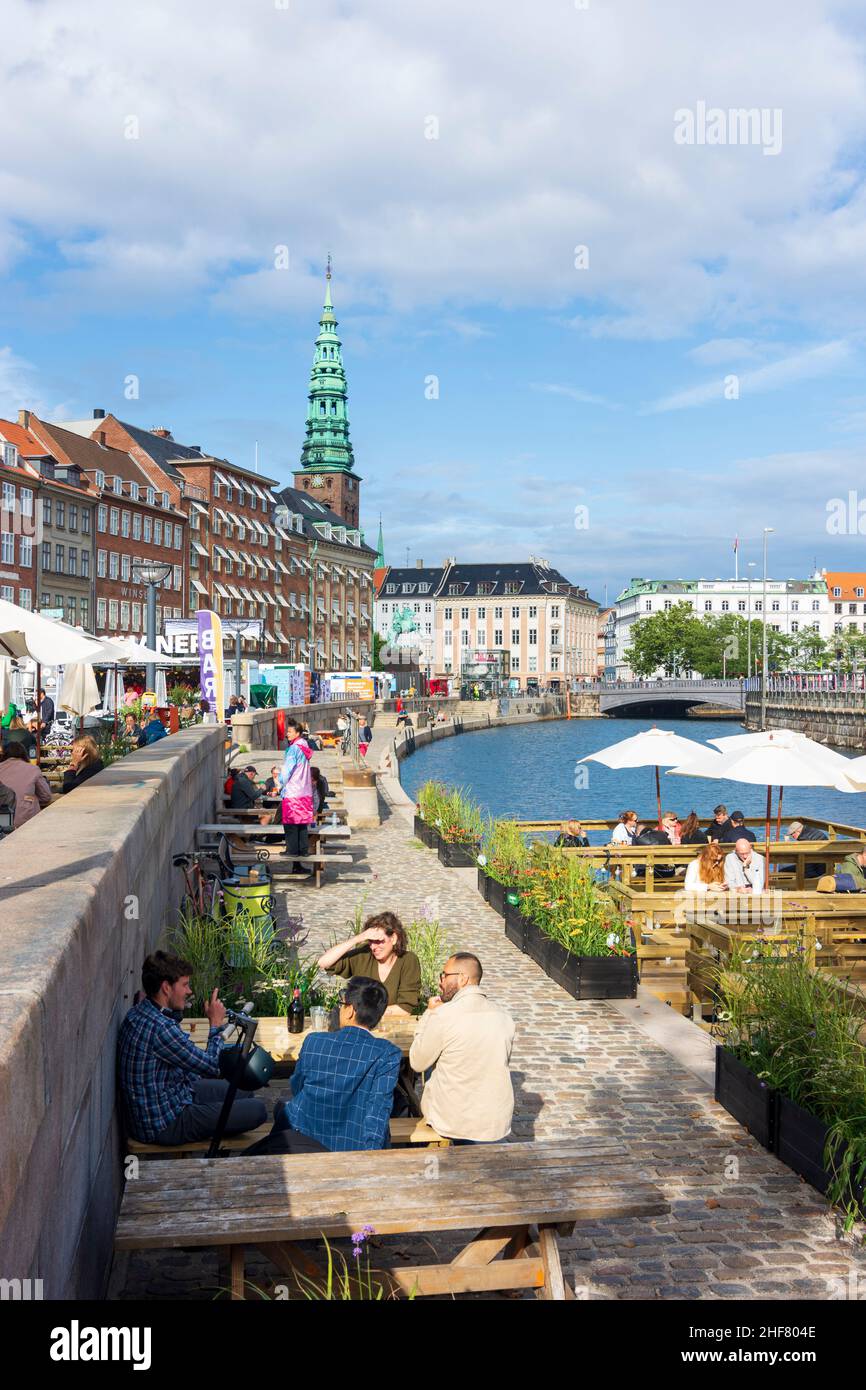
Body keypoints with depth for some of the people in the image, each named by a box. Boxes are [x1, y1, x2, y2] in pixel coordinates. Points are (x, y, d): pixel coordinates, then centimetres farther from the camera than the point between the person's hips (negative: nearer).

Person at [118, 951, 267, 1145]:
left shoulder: (141, 1011, 2)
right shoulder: (159, 1027, -30)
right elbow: (213, 1067, -20)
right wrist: (216, 1024, -7)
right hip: (162, 1126, -10)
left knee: (244, 1092, 18)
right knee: (257, 1111, -9)